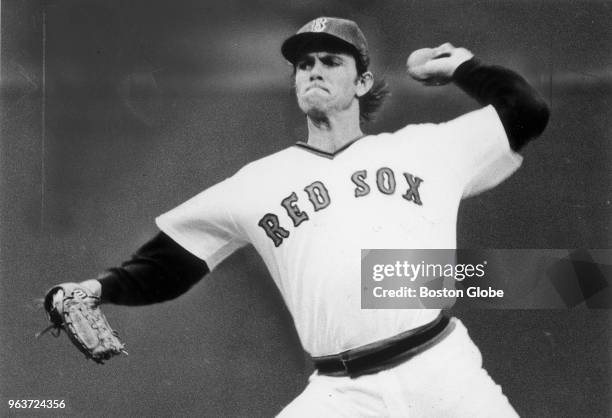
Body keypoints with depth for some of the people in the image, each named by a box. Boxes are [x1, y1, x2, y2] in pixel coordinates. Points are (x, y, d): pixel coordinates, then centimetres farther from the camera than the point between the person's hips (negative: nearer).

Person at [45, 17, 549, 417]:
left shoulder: (425, 148, 11)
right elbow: (166, 264, 13)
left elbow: (527, 115, 17)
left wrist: (460, 66, 18)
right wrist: (97, 289, -3)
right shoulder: (258, 183, 11)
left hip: (445, 369, 0)